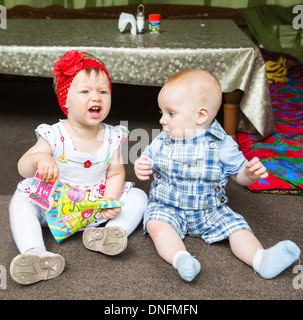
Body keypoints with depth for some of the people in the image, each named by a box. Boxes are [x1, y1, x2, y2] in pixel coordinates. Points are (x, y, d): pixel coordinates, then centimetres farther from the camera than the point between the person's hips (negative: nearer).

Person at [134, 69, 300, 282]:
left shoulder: (222, 144, -8)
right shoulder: (161, 142, 0)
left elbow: (238, 172, 0)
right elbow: (148, 162, 13)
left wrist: (251, 173, -23)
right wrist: (141, 168, -11)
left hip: (210, 210, 0)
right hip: (167, 207, 1)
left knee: (237, 225, -19)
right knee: (156, 224, -28)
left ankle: (263, 261, -30)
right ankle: (180, 258, -46)